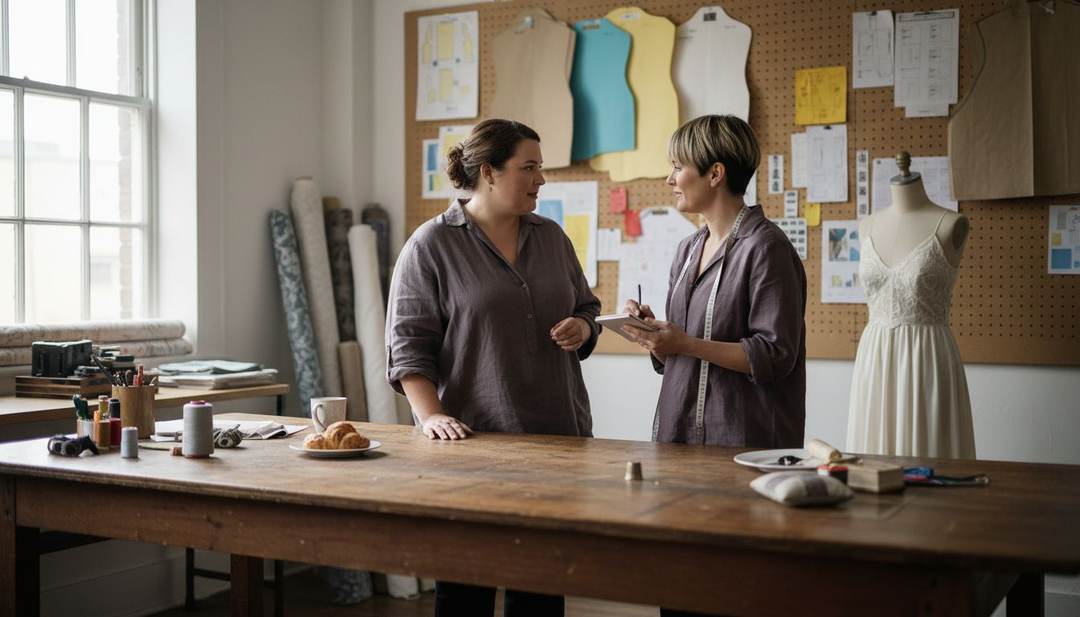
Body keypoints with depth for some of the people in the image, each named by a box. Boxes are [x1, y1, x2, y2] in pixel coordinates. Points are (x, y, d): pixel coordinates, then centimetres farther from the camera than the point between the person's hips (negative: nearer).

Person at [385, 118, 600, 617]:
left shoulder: (551, 237, 12)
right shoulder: (432, 245, -4)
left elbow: (586, 308, 22)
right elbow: (407, 343, -6)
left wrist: (581, 329, 0)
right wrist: (430, 415, -17)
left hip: (559, 434, 5)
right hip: (473, 440, -4)